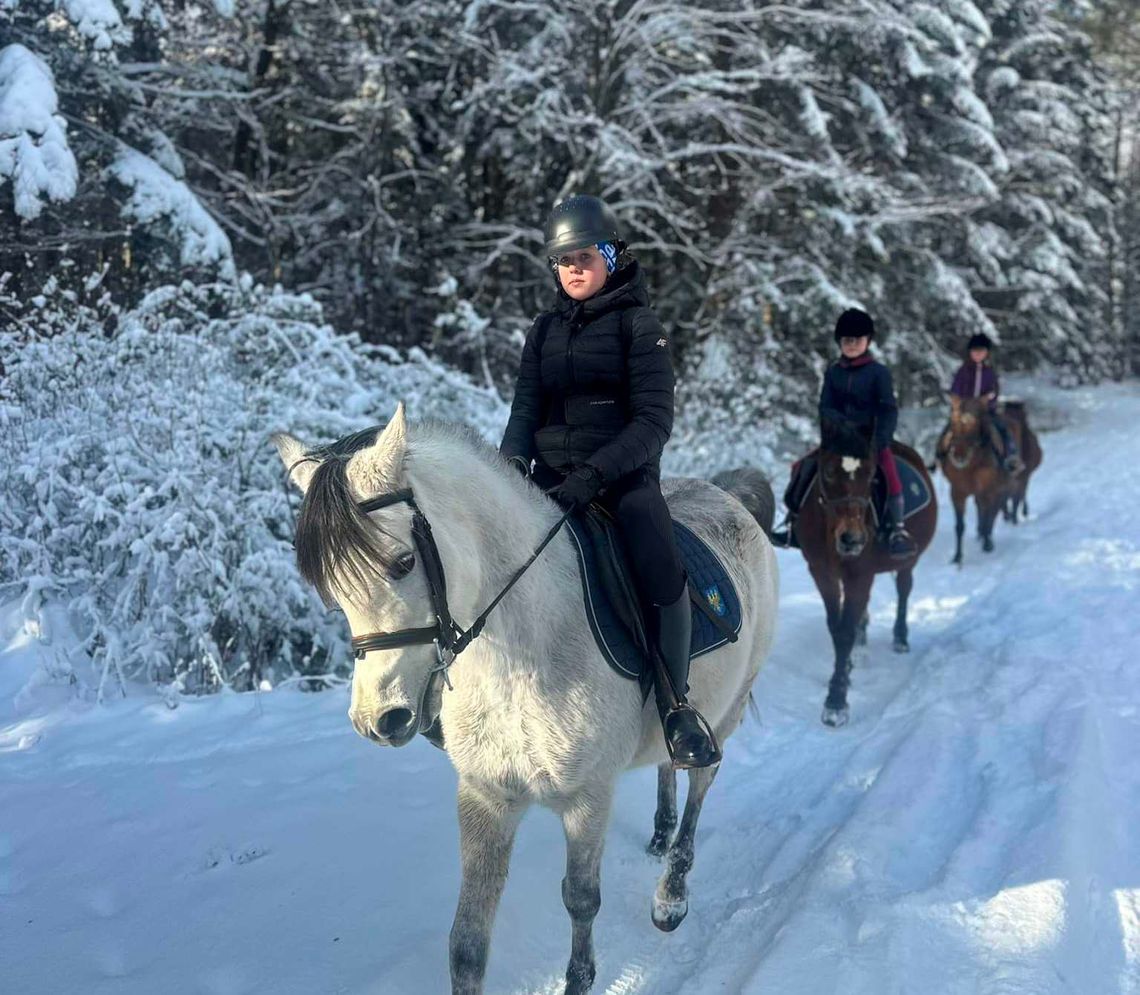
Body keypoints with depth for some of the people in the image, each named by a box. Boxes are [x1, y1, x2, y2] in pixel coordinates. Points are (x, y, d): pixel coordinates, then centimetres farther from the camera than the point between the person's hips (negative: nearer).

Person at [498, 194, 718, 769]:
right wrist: (510, 461, -12)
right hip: (552, 477, 5)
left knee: (661, 572, -30)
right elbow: (526, 408, 11)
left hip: (624, 476, -5)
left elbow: (654, 421, -10)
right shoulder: (545, 330, 15)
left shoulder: (638, 324, -1)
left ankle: (676, 703, -11)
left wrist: (595, 474, -24)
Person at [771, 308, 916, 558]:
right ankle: (793, 521, 0)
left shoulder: (878, 372, -2)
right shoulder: (833, 372, 8)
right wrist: (841, 422, -17)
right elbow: (825, 407, 4)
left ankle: (897, 529, -25)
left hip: (871, 438, -3)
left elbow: (889, 410, -7)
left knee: (889, 470, -30)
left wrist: (881, 441, -21)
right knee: (803, 467, -13)